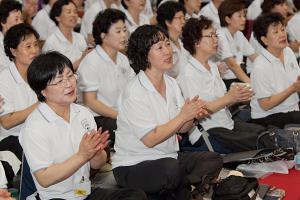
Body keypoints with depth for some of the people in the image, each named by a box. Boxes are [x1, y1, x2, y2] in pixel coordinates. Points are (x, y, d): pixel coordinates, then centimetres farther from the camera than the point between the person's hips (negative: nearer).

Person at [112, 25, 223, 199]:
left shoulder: (171, 83, 6)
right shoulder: (134, 93, -18)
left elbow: (181, 128, 8)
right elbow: (150, 139, -21)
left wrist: (194, 117, -15)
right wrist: (183, 116, -21)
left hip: (167, 157, 7)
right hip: (132, 165, -7)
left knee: (213, 160, -7)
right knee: (171, 168, -34)